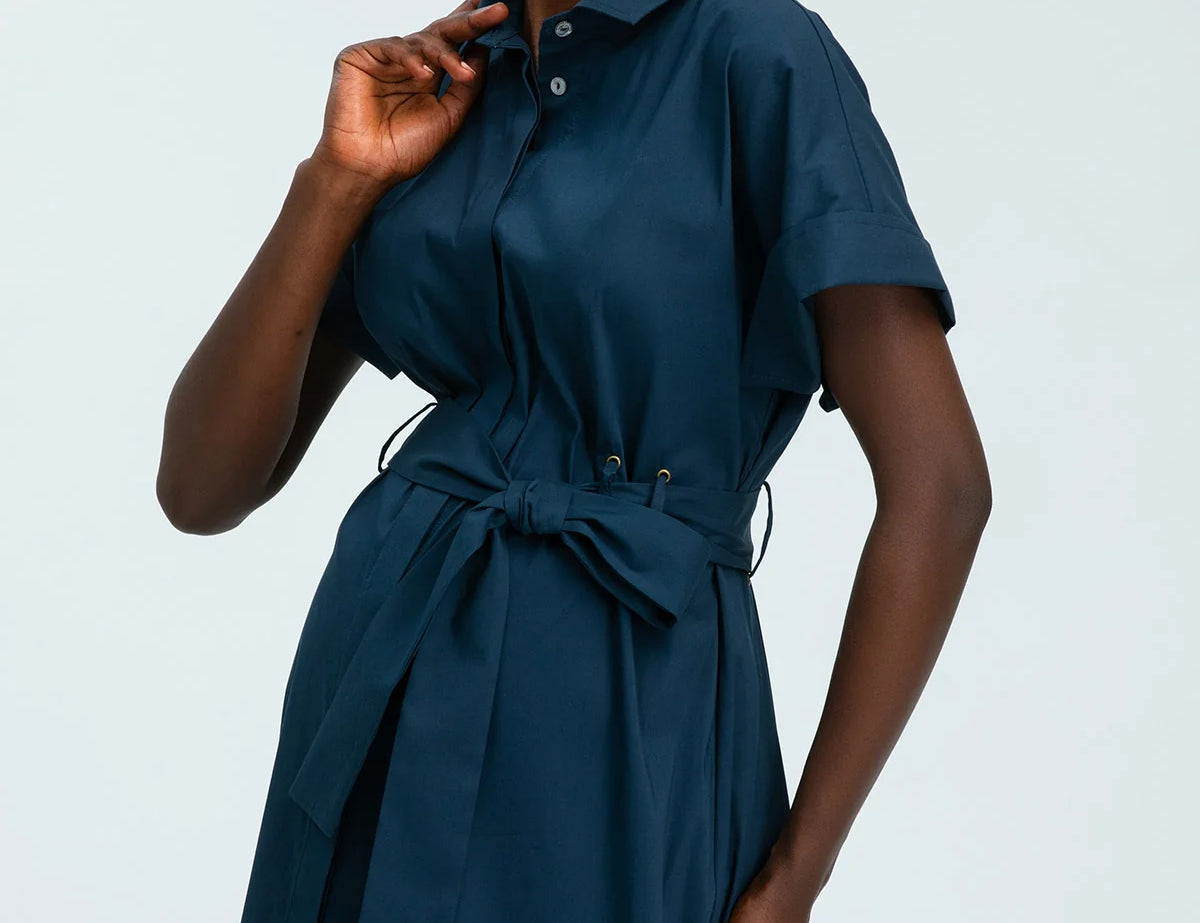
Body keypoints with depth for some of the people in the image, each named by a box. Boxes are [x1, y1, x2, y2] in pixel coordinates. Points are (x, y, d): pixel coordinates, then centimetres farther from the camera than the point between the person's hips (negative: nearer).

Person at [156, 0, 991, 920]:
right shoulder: (431, 92, 8)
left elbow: (937, 483, -14)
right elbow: (201, 487, 4)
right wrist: (340, 177, -5)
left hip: (621, 743, -5)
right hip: (378, 703, 5)